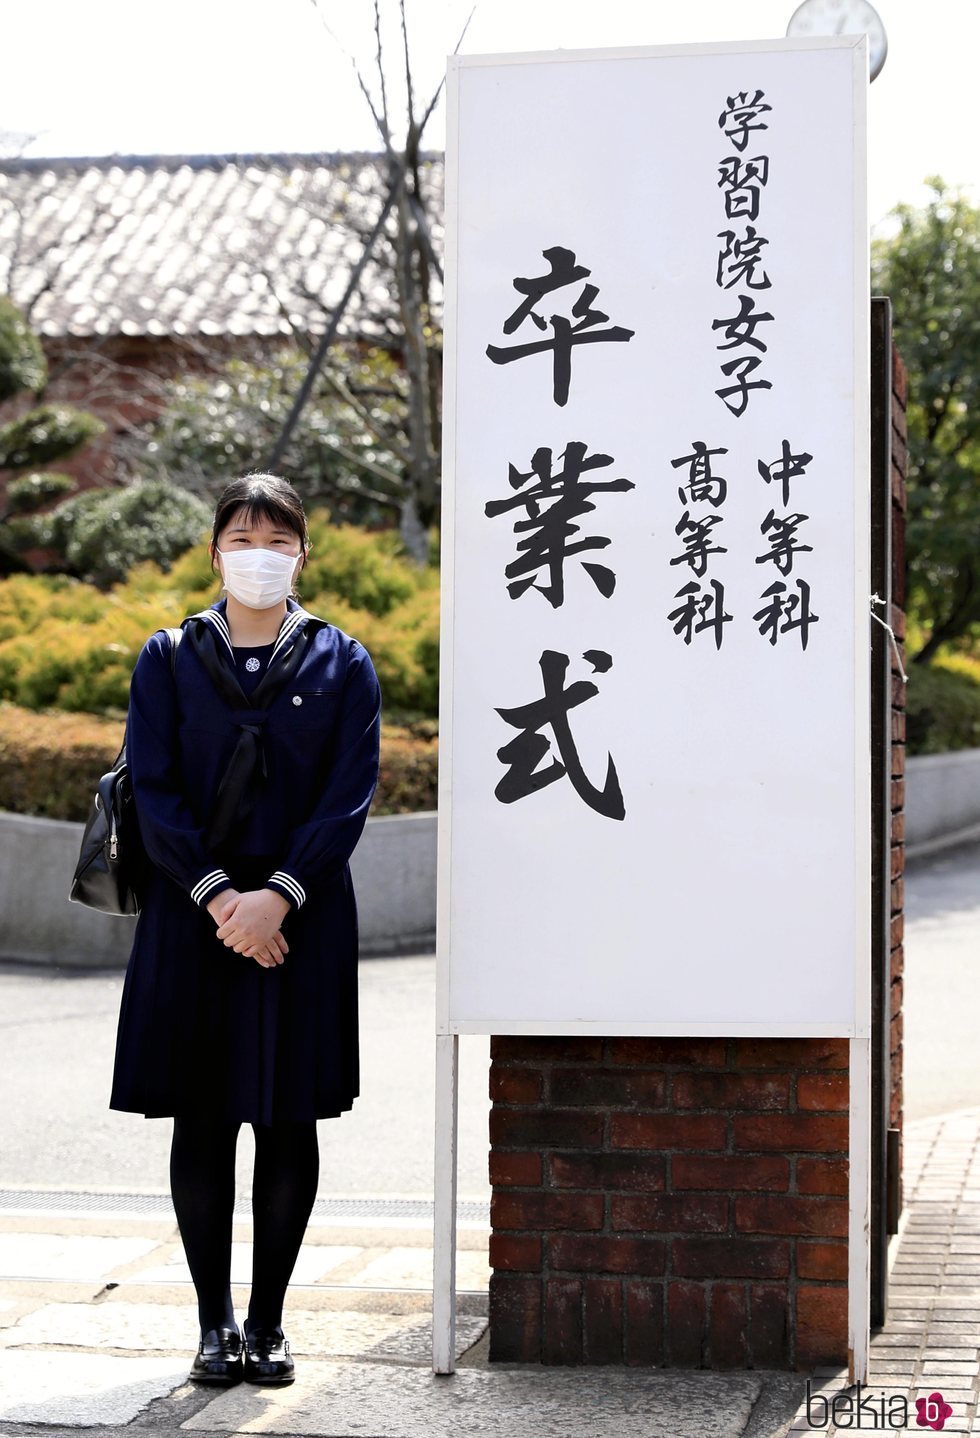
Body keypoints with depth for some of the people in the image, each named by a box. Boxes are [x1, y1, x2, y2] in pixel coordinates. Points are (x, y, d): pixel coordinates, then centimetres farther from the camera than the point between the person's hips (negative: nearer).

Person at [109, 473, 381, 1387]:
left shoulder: (341, 664, 5)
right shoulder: (168, 661, 6)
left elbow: (350, 796, -2)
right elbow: (153, 791, -1)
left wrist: (279, 896, -15)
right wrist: (215, 896, -14)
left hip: (301, 919, 0)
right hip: (191, 919, 0)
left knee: (289, 1123, 3)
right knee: (200, 1123, 3)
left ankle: (267, 1320, 14)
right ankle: (215, 1321, 14)